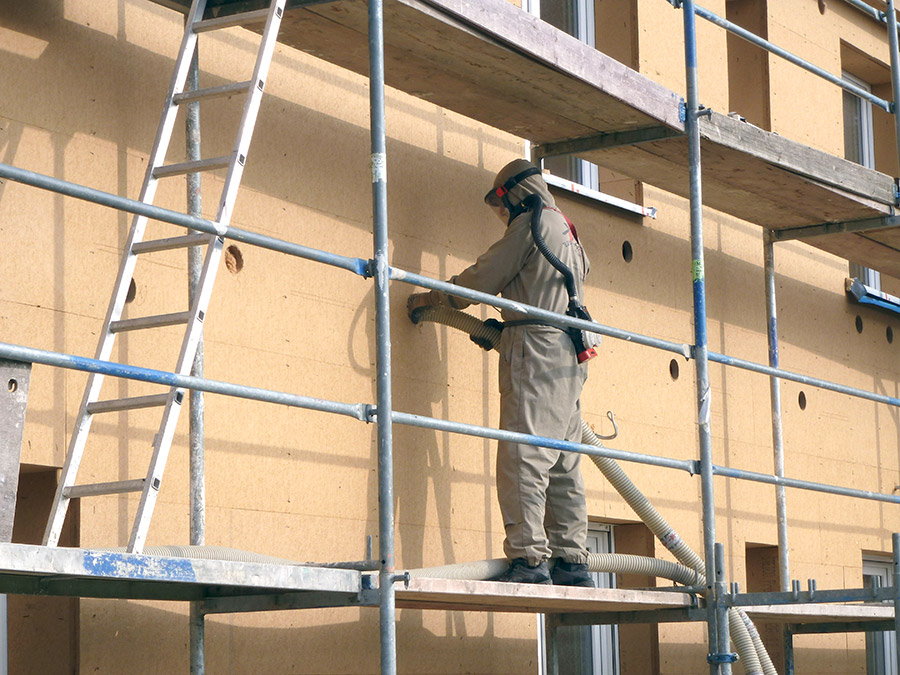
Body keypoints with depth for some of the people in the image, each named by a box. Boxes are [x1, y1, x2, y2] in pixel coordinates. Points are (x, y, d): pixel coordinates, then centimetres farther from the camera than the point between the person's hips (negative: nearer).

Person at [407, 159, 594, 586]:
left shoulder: (530, 223, -2)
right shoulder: (566, 231, 26)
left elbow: (482, 279, -1)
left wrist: (428, 299, 12)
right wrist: (501, 329, 33)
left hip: (536, 350, -9)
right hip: (568, 356, 9)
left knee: (523, 457, -14)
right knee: (563, 464, 7)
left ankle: (529, 558, -21)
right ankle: (571, 562, 5)